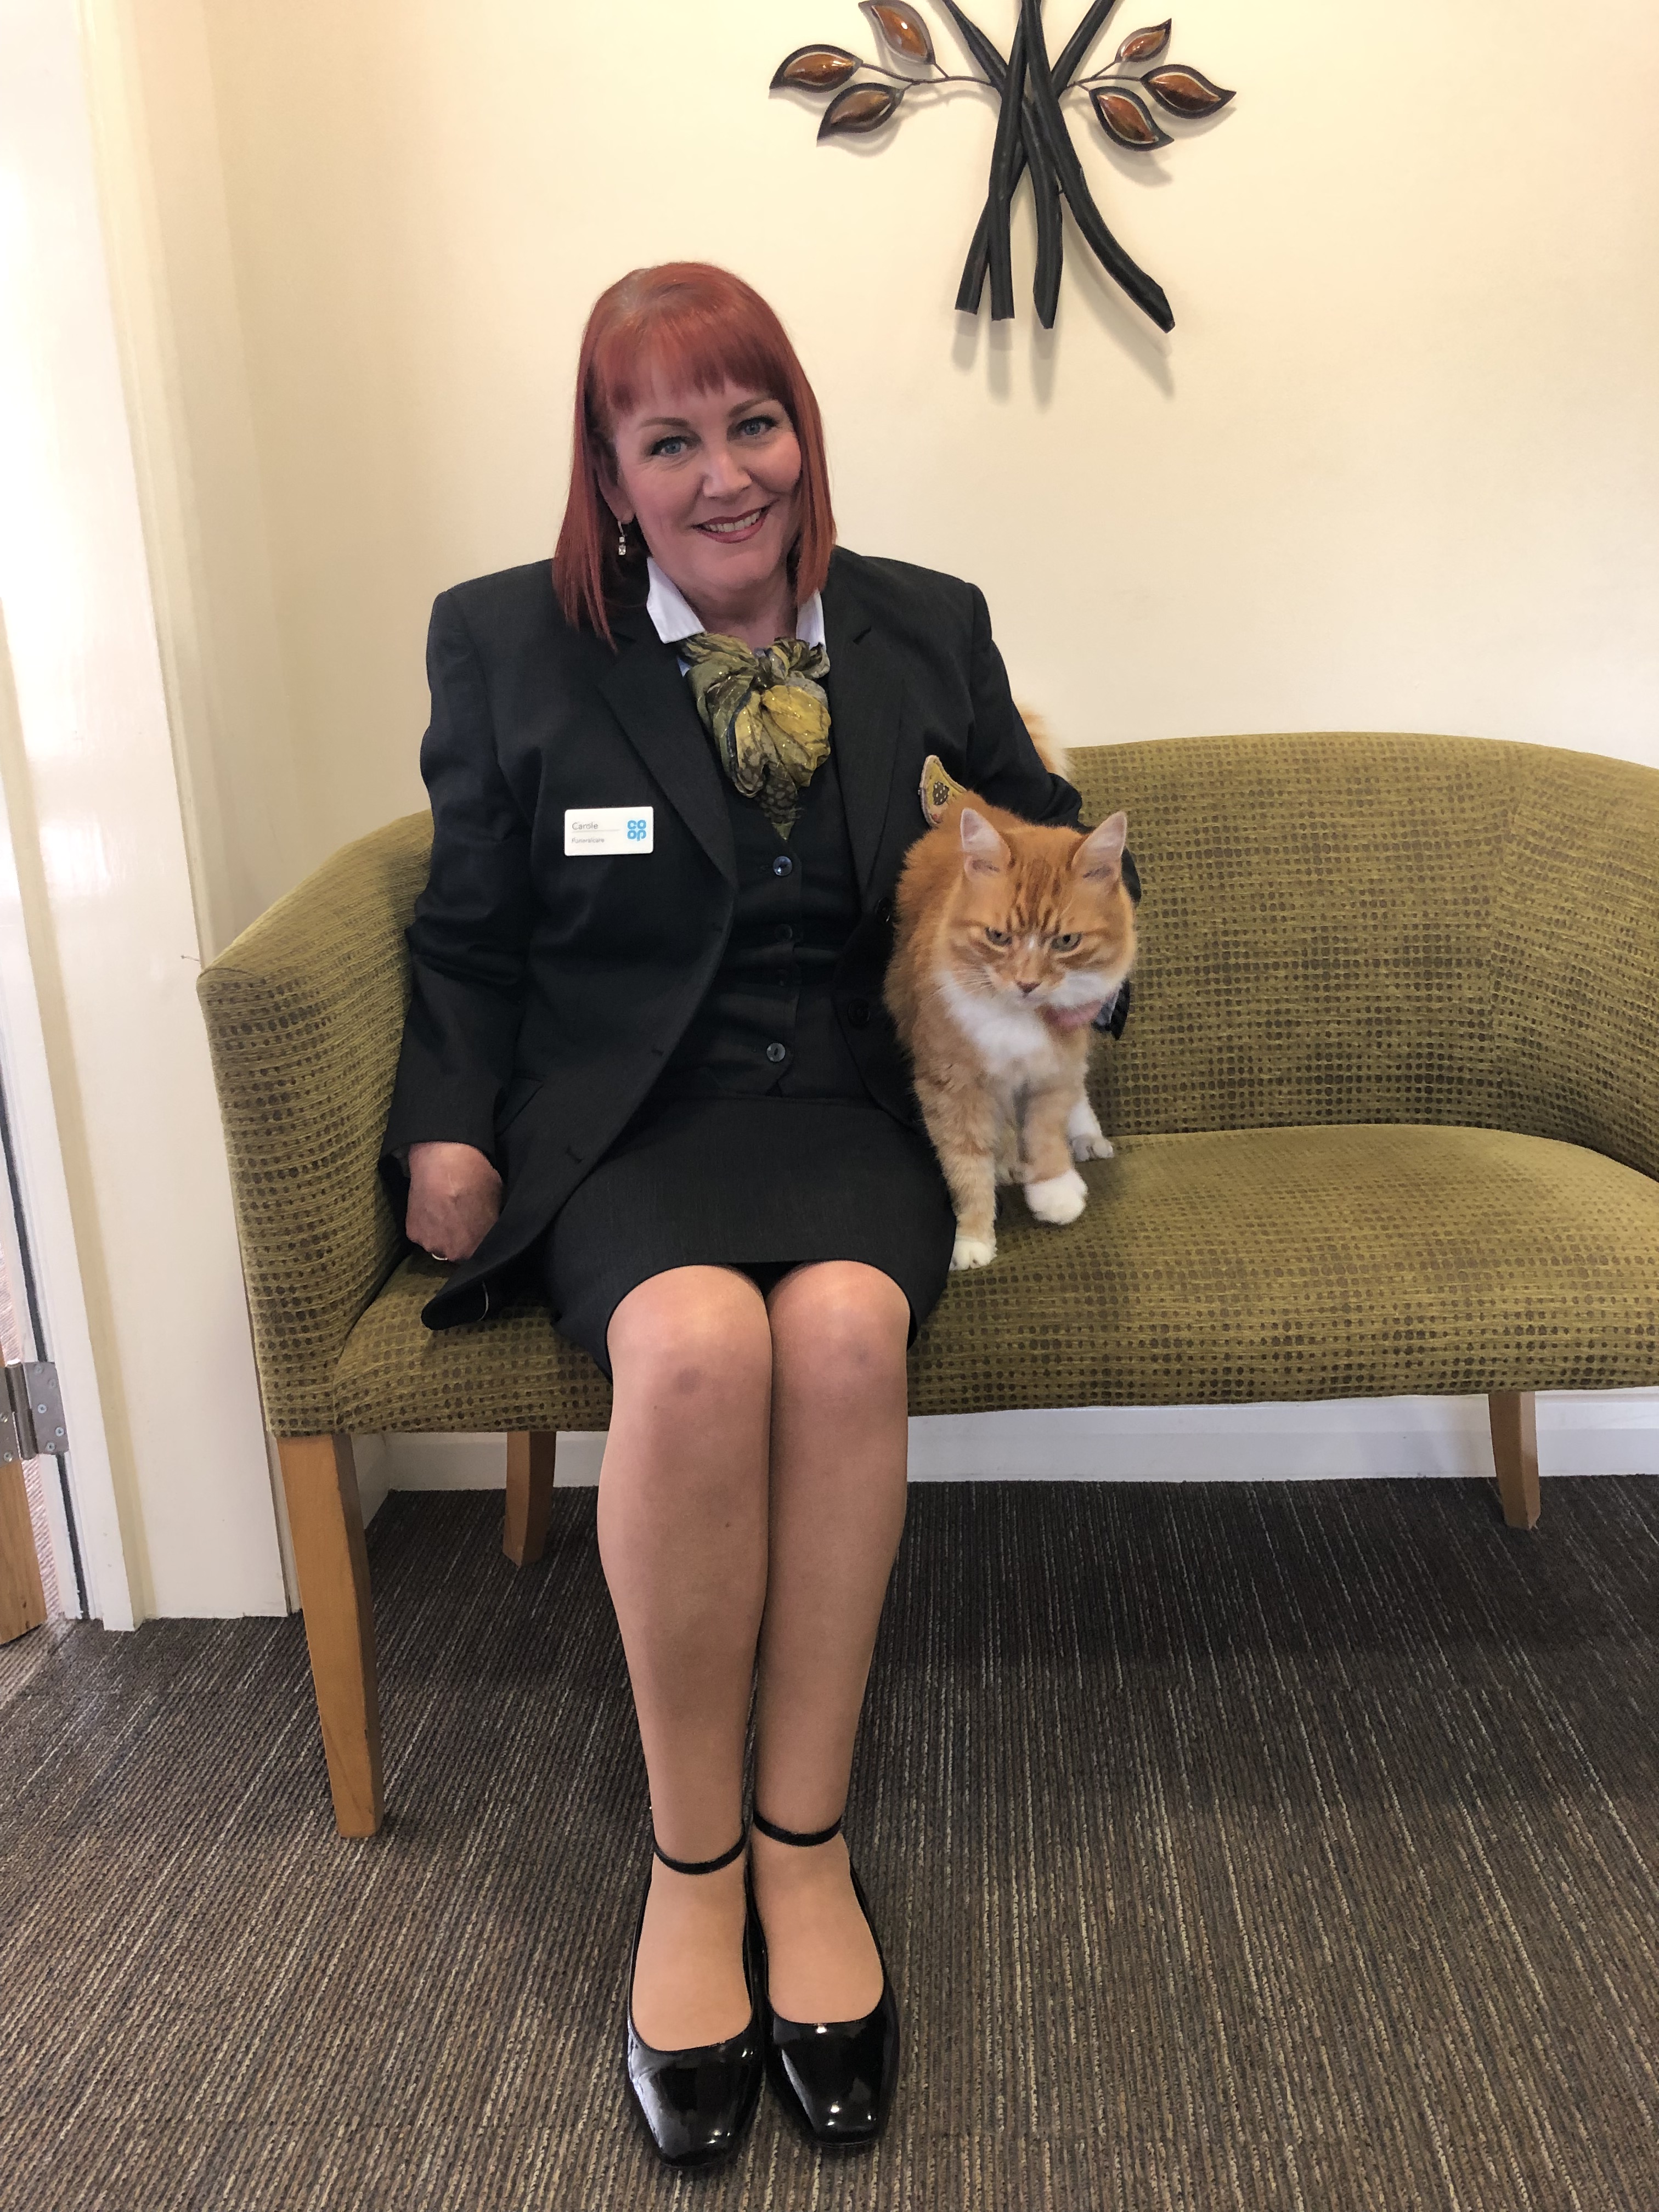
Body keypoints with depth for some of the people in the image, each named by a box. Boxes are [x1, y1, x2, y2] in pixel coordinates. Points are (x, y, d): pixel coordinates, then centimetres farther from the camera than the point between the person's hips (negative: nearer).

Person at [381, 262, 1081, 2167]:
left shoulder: (924, 631, 10)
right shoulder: (505, 642, 5)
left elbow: (1046, 845, 23)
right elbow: (467, 941, 10)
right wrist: (449, 1134, -6)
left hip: (842, 1102, 2)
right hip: (616, 1119, -1)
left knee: (844, 1324, -33)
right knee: (697, 1341, -34)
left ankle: (803, 1845, -14)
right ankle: (691, 1864, -12)